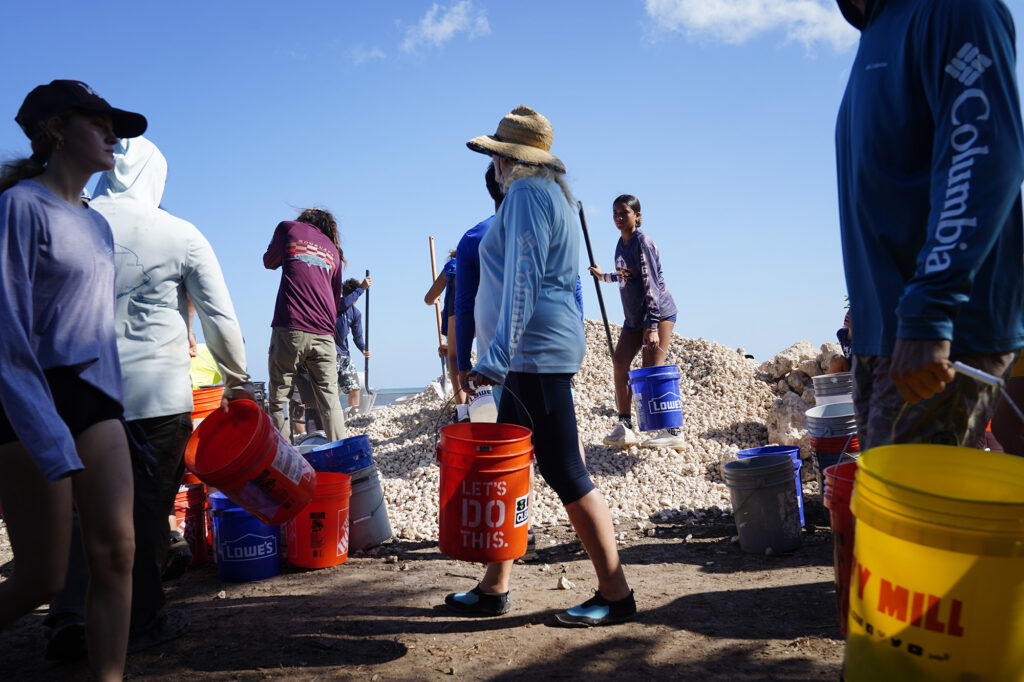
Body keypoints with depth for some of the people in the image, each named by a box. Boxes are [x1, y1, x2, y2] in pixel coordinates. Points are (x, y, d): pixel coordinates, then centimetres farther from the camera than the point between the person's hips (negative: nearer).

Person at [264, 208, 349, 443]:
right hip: (324, 334, 3)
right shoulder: (334, 250, 21)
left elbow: (269, 262, 25)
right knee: (330, 401, 4)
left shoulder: (289, 228, 11)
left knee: (278, 398, 3)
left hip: (289, 329, -3)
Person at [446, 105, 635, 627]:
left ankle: (615, 594, 5)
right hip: (536, 353, 11)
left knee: (563, 472, -6)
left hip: (536, 349, -11)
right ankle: (495, 588, 21)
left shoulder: (527, 194, -8)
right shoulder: (549, 194, 22)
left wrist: (496, 355, -21)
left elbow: (522, 281, -18)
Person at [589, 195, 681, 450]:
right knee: (619, 362, 3)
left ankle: (672, 431, -4)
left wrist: (652, 326, -25)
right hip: (634, 316, 9)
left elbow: (651, 284, -20)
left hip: (658, 313, -9)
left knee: (650, 371, -12)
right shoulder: (621, 243, 11)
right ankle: (625, 426, 9)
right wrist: (604, 276, 41)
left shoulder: (642, 242, -15)